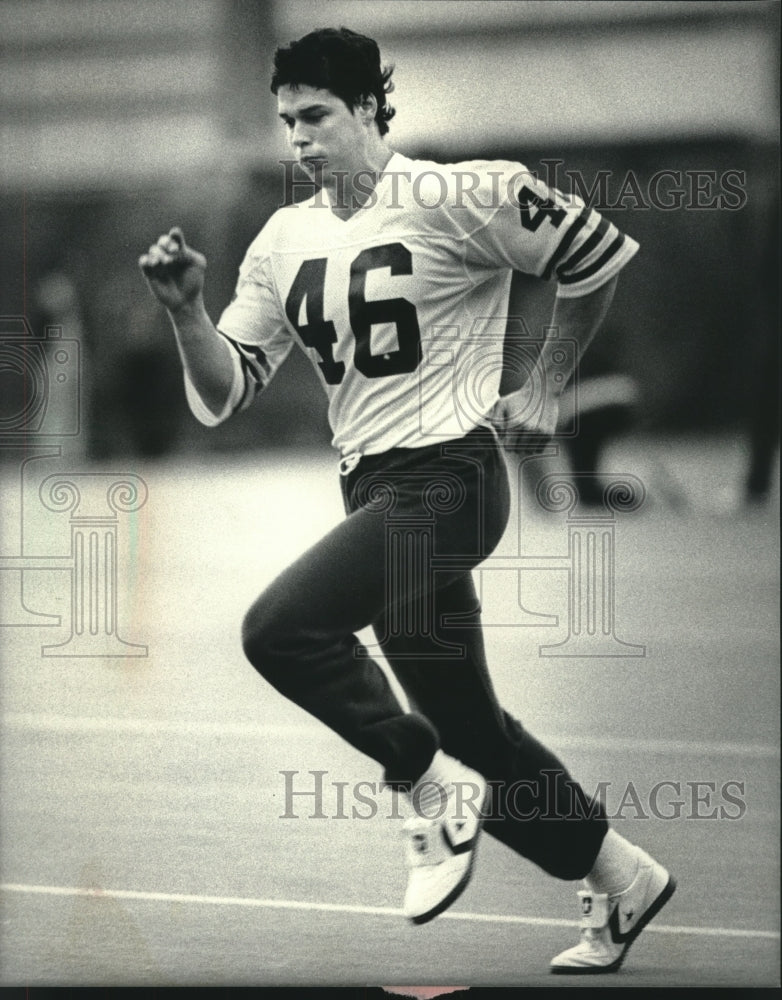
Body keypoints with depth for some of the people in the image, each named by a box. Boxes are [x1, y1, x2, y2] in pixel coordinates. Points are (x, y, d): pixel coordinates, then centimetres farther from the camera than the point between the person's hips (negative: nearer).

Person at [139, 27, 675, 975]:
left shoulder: (456, 198, -10)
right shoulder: (283, 241, 9)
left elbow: (599, 257, -4)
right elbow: (223, 393, 8)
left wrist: (543, 389, 1)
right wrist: (186, 310, -9)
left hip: (446, 476, -7)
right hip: (372, 486, 7)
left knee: (281, 627, -24)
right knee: (463, 720, 13)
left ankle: (433, 786, -8)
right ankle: (619, 880, 28)